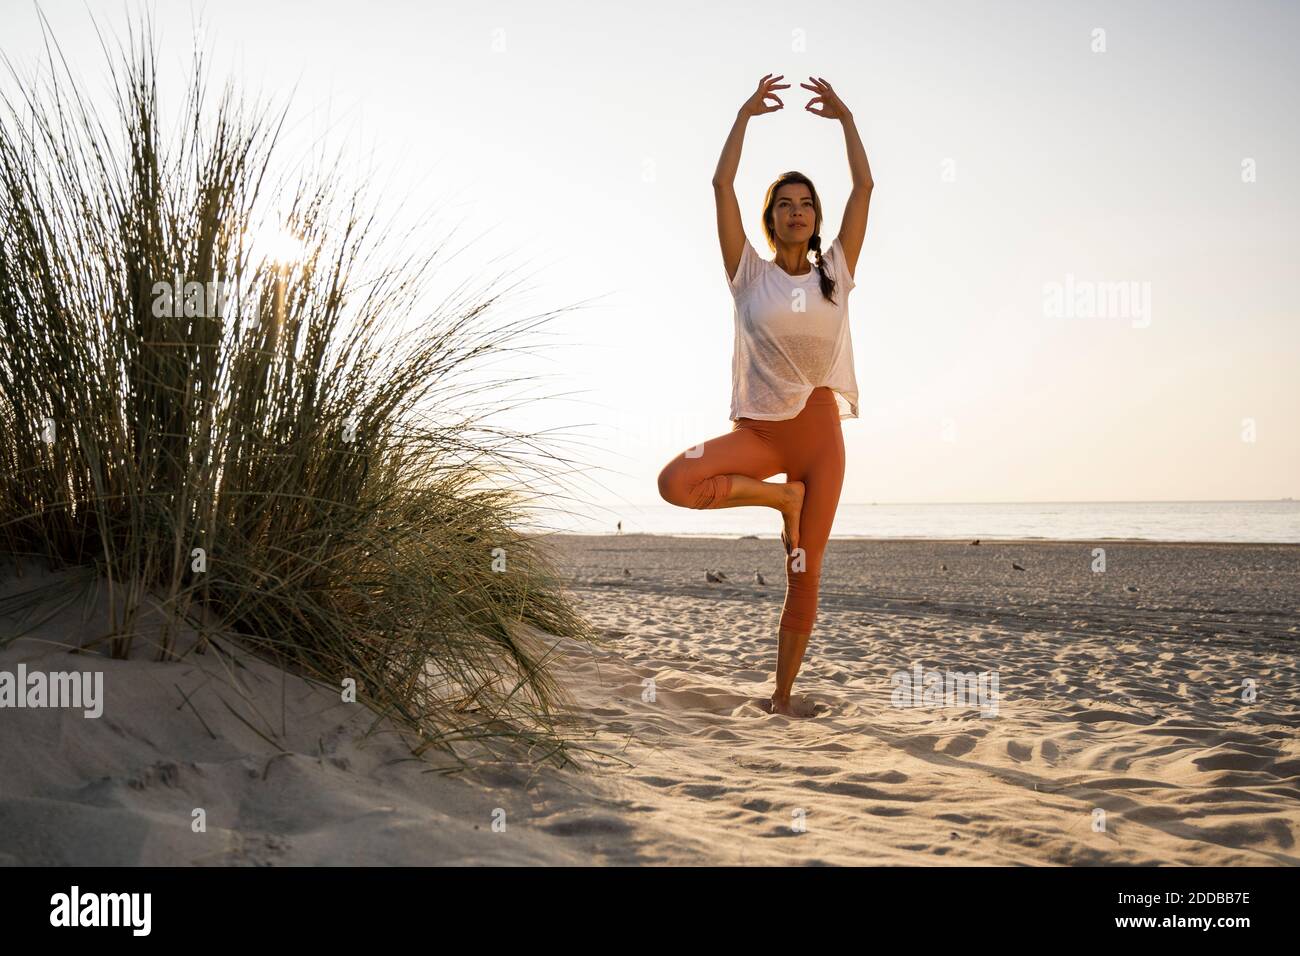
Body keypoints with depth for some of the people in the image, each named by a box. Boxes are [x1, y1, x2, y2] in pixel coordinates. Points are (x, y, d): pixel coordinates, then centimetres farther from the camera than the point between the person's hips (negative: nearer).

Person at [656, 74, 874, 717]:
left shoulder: (835, 273, 7)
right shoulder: (751, 274, 3)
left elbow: (865, 187, 6)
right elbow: (722, 185, -3)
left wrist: (844, 119, 6)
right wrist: (746, 114, 0)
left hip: (818, 429, 1)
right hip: (759, 428, -1)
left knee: (806, 577, 1)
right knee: (676, 481, -28)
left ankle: (782, 697, 13)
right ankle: (781, 498, -6)